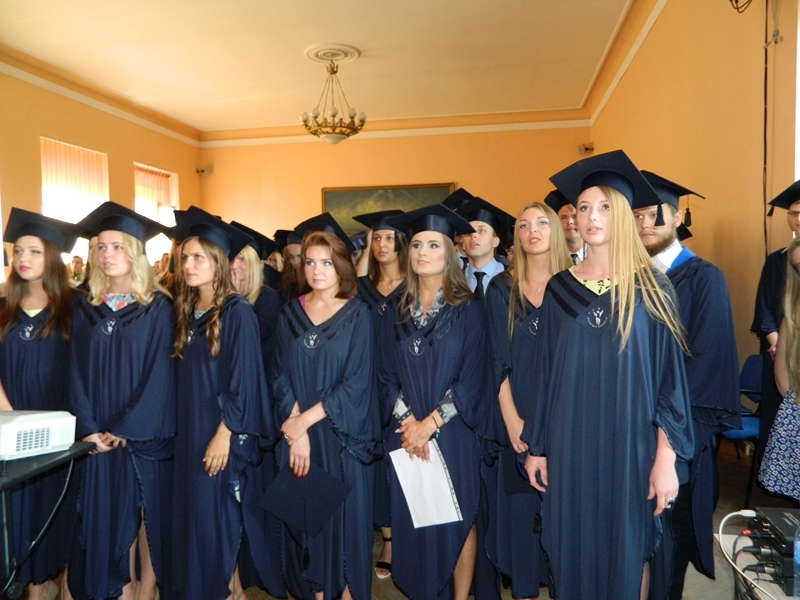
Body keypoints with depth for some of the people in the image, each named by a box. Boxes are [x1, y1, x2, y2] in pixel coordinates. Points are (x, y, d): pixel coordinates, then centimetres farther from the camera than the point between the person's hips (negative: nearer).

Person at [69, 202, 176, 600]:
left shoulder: (157, 308, -6)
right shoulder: (86, 309, 7)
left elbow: (160, 374, -11)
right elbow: (78, 372, 4)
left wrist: (125, 429, -14)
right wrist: (89, 429, -7)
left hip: (144, 432, -3)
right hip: (99, 436, 4)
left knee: (147, 510, 6)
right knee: (112, 514, 10)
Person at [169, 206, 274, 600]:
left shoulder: (238, 313, -14)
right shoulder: (186, 311, 8)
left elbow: (244, 380, -17)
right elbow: (184, 378, 13)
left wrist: (224, 434, -18)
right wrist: (186, 429, 10)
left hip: (222, 433, -7)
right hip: (190, 430, 7)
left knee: (218, 515, 3)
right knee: (193, 514, 14)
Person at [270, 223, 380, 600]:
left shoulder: (357, 315, -5)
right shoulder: (290, 314, 4)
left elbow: (357, 382, -11)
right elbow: (281, 377, 1)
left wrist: (305, 420, -14)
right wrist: (296, 431, -11)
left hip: (344, 434, -3)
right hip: (298, 434, 3)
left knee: (346, 515, 5)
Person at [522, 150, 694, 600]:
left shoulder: (651, 288, -4)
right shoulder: (560, 289, 3)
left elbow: (670, 375, -5)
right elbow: (545, 372, 5)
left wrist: (666, 458, -10)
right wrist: (536, 446, 5)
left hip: (631, 445, -2)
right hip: (571, 445, 2)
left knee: (629, 549, 10)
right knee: (574, 549, 12)